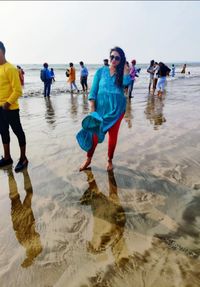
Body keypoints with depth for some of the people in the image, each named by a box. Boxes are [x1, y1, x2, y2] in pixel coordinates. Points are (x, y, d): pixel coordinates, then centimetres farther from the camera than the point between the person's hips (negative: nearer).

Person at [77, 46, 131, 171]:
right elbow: (93, 90, -1)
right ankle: (88, 159, 19)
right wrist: (92, 109, -8)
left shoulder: (122, 73, 4)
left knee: (113, 135, 9)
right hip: (101, 107, 0)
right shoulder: (101, 71, 3)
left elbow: (126, 82, -19)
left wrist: (125, 67, -11)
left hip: (117, 109, 1)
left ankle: (110, 160, 27)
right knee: (95, 134, 1)